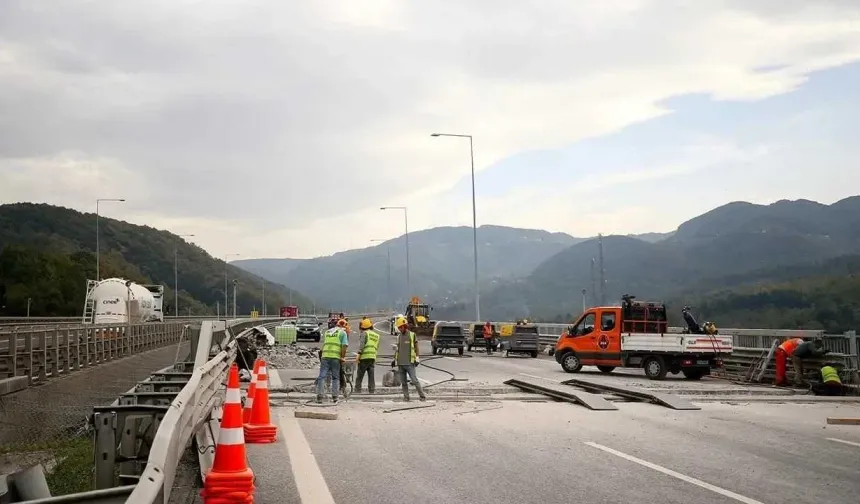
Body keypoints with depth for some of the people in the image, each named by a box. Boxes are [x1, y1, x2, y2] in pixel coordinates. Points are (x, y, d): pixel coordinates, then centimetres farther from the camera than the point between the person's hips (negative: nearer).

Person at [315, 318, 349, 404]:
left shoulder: (327, 331, 23)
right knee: (335, 378, 7)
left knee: (322, 376, 2)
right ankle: (334, 397, 3)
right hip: (336, 357, -3)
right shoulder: (342, 332, 6)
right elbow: (344, 346, -5)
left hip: (325, 356, 3)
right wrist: (343, 357, 1)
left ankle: (319, 396, -6)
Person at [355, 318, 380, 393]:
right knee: (371, 375, 6)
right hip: (373, 357, 6)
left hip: (364, 357, -6)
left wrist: (359, 353, -18)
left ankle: (357, 390, -1)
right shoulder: (376, 335, 20)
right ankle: (372, 390, 3)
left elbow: (361, 344, -14)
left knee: (360, 375, 0)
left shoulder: (364, 333, -2)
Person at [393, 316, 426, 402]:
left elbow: (416, 347, 0)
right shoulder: (399, 336, 14)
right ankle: (406, 397, 10)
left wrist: (417, 359, -5)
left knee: (414, 380, -9)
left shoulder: (412, 335, 0)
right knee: (403, 382, 5)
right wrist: (395, 359, 18)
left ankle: (422, 396, -4)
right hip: (400, 363, 5)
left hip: (409, 363, -5)